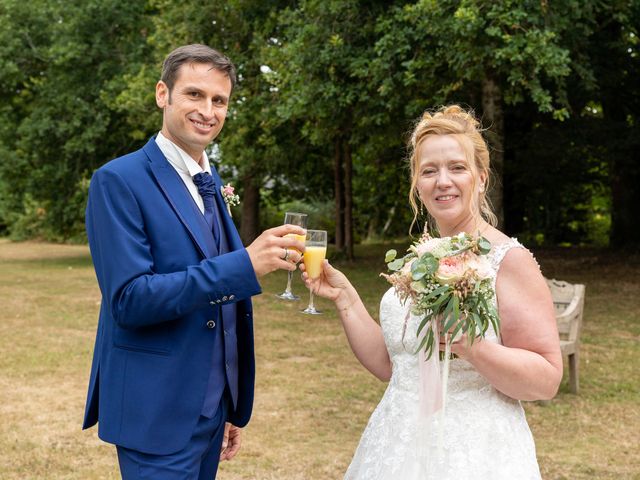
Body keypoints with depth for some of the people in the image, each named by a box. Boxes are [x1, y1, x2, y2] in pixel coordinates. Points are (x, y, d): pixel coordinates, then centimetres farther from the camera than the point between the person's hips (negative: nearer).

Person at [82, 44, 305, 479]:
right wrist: (245, 264, -28)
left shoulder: (212, 186, 11)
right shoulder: (119, 181, -12)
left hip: (213, 408, 7)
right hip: (157, 415, -7)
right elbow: (128, 299, -21)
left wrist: (232, 408, 16)